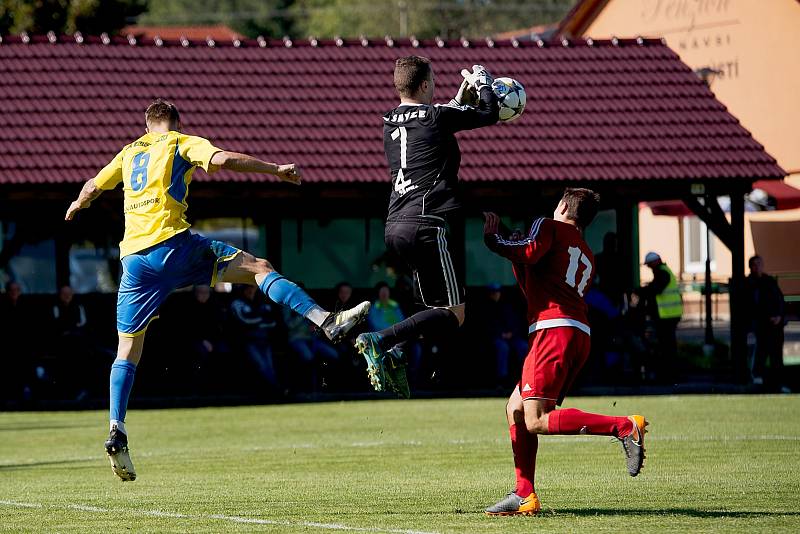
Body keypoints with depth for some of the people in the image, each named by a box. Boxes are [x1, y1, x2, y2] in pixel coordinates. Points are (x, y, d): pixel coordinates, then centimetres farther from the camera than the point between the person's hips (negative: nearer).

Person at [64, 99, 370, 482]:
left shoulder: (129, 153, 24)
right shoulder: (182, 144, 10)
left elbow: (93, 186, 35)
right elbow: (223, 160, -8)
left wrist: (78, 205, 57)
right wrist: (276, 170, -1)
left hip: (133, 257, 5)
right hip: (171, 245, -5)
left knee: (127, 350, 10)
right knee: (258, 268, -2)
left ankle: (116, 432, -3)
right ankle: (326, 321, -18)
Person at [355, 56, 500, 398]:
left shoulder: (390, 122, 14)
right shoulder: (437, 116, -6)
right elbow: (490, 115, 6)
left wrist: (462, 98, 36)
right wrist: (483, 84, 23)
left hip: (395, 227, 8)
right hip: (426, 225, -8)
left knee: (438, 307, 17)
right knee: (454, 314, -5)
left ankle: (393, 354, -6)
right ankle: (381, 341, -22)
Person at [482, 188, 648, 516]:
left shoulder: (549, 226, 8)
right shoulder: (588, 258, 30)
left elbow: (529, 252, -12)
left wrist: (493, 238, 4)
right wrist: (517, 264, 35)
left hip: (554, 329, -9)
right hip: (579, 335, 9)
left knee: (536, 422, -17)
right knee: (515, 409, 13)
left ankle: (624, 427, -25)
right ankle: (525, 496, 9)